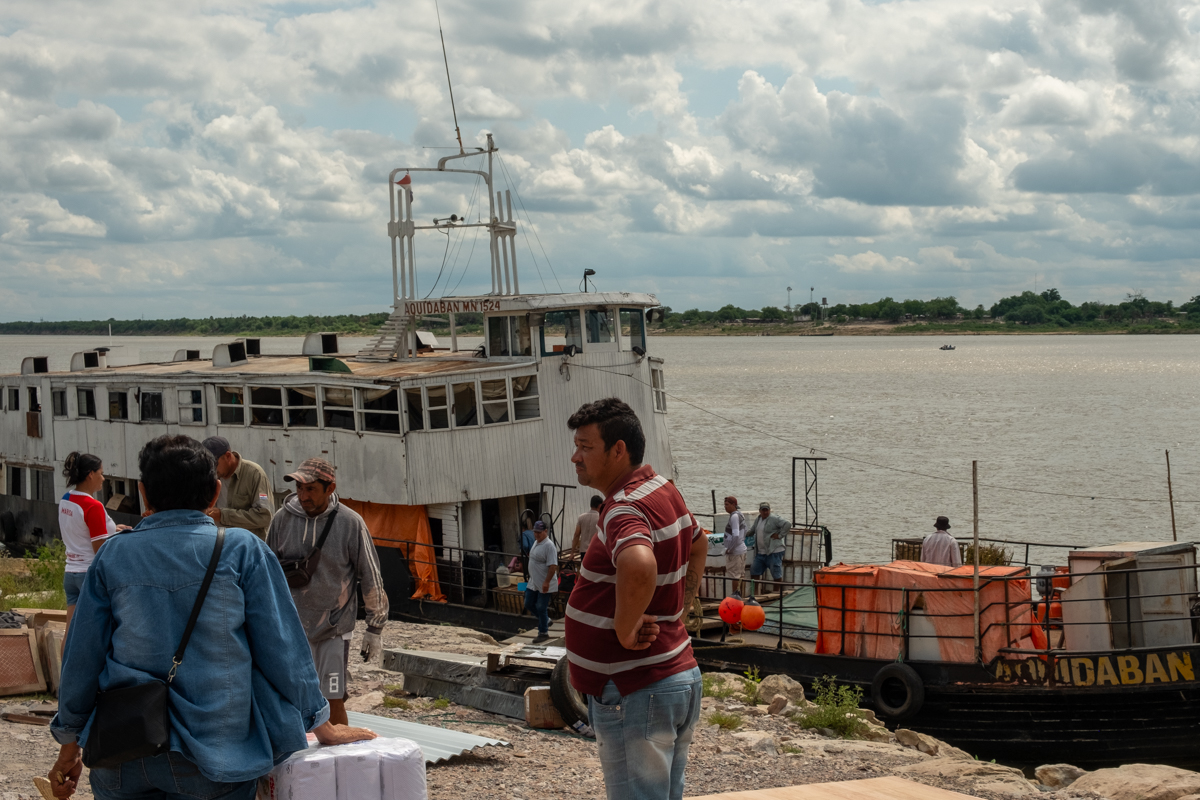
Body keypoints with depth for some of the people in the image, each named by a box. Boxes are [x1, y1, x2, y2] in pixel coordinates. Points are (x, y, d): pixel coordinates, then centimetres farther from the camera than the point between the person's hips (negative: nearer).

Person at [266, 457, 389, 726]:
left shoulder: (350, 523, -9)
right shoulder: (283, 519, -2)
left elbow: (371, 578, -1)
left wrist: (374, 629, 1)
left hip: (335, 628, -2)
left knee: (334, 703, -3)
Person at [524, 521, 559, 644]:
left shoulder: (549, 546, -20)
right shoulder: (536, 542, 10)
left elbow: (553, 566, -26)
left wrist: (547, 582, -30)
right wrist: (530, 575, 24)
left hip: (544, 586, -9)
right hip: (533, 583, 9)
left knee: (541, 609, -1)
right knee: (529, 604, 15)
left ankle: (543, 633, 12)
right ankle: (545, 620, 34)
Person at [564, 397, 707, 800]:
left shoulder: (626, 509, -22)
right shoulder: (662, 489, 10)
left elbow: (639, 566, -45)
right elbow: (698, 543, 30)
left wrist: (625, 630, -29)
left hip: (634, 695, -10)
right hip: (677, 674, 10)